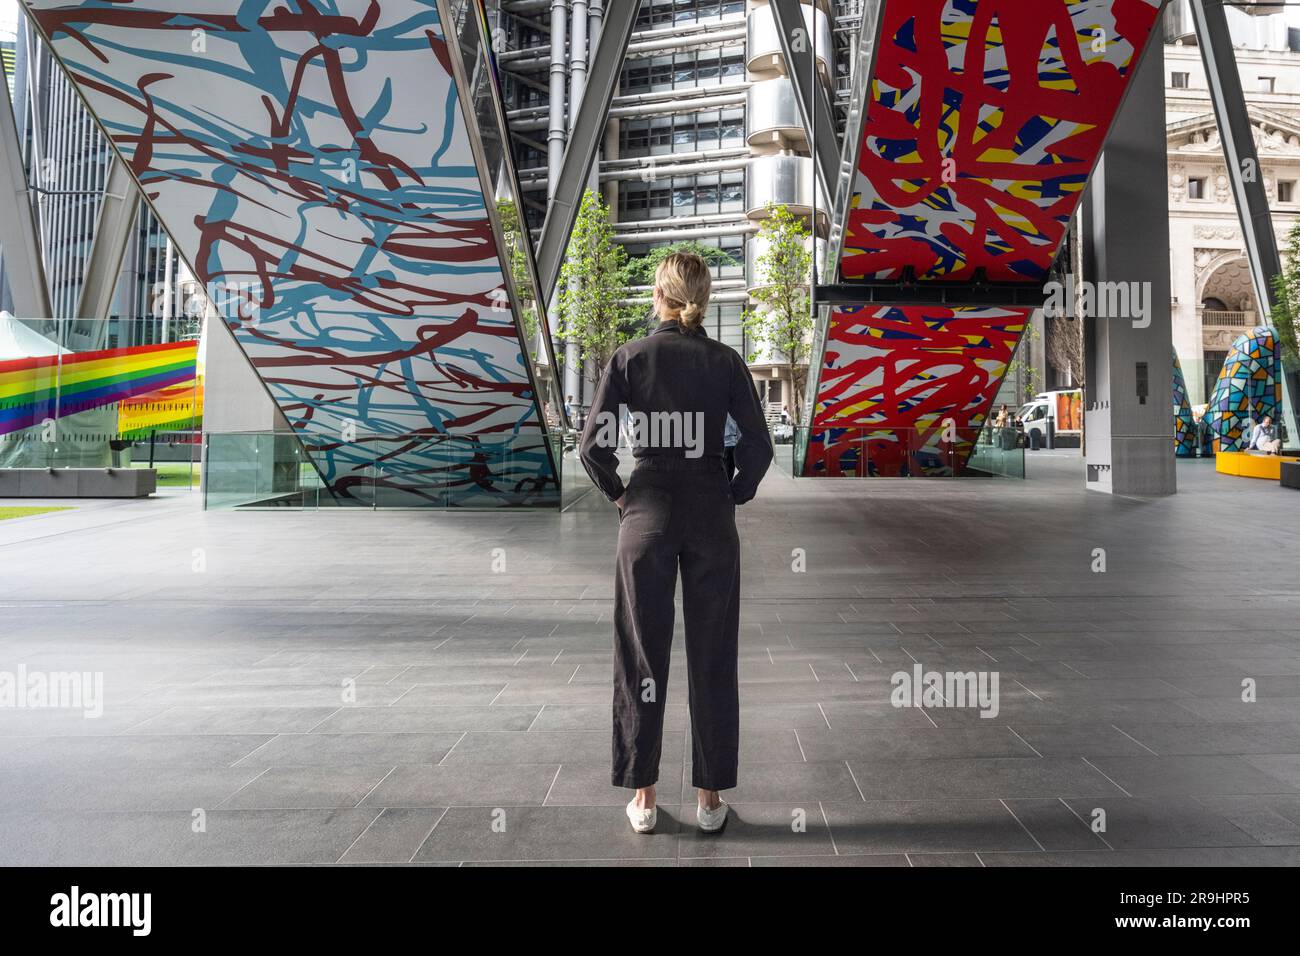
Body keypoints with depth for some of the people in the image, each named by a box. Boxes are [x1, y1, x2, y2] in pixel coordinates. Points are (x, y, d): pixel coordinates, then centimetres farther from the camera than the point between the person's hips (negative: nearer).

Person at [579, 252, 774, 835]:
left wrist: (618, 495, 9)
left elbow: (592, 446, -6)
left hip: (647, 513, -1)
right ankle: (710, 798, 19)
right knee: (713, 658, 9)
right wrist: (735, 496, 11)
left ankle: (643, 798, 18)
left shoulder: (631, 357, -3)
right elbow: (758, 447, -3)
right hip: (711, 515, 1)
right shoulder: (726, 361, 0)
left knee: (642, 657, 9)